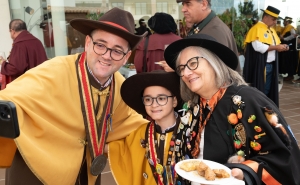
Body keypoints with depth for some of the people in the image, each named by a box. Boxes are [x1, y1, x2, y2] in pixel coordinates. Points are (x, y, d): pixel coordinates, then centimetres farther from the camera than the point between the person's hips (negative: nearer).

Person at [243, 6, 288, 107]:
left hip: (271, 65, 9)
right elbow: (258, 46, -24)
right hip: (260, 66, -9)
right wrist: (276, 47, -17)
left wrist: (281, 47, -1)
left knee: (267, 90, 15)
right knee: (258, 90, -1)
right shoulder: (257, 29, -12)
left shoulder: (271, 30, 15)